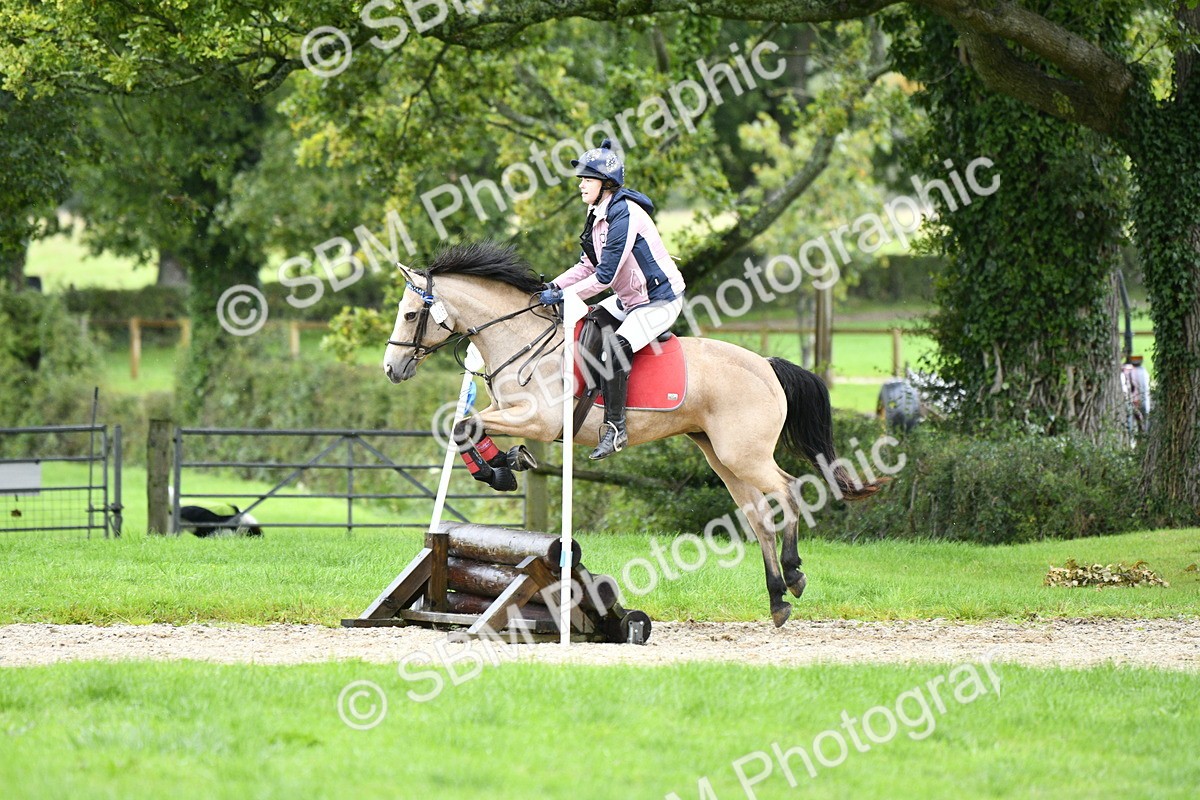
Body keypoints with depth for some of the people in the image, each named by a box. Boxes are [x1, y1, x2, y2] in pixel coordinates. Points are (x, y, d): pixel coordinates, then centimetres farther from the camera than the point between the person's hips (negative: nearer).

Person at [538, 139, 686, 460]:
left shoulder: (623, 214, -24)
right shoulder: (599, 214, 6)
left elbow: (605, 276, -25)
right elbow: (588, 265, 13)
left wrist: (562, 296, -20)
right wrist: (554, 286, -1)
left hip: (661, 299, -11)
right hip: (629, 299, 11)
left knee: (615, 349, -26)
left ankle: (615, 428, -20)